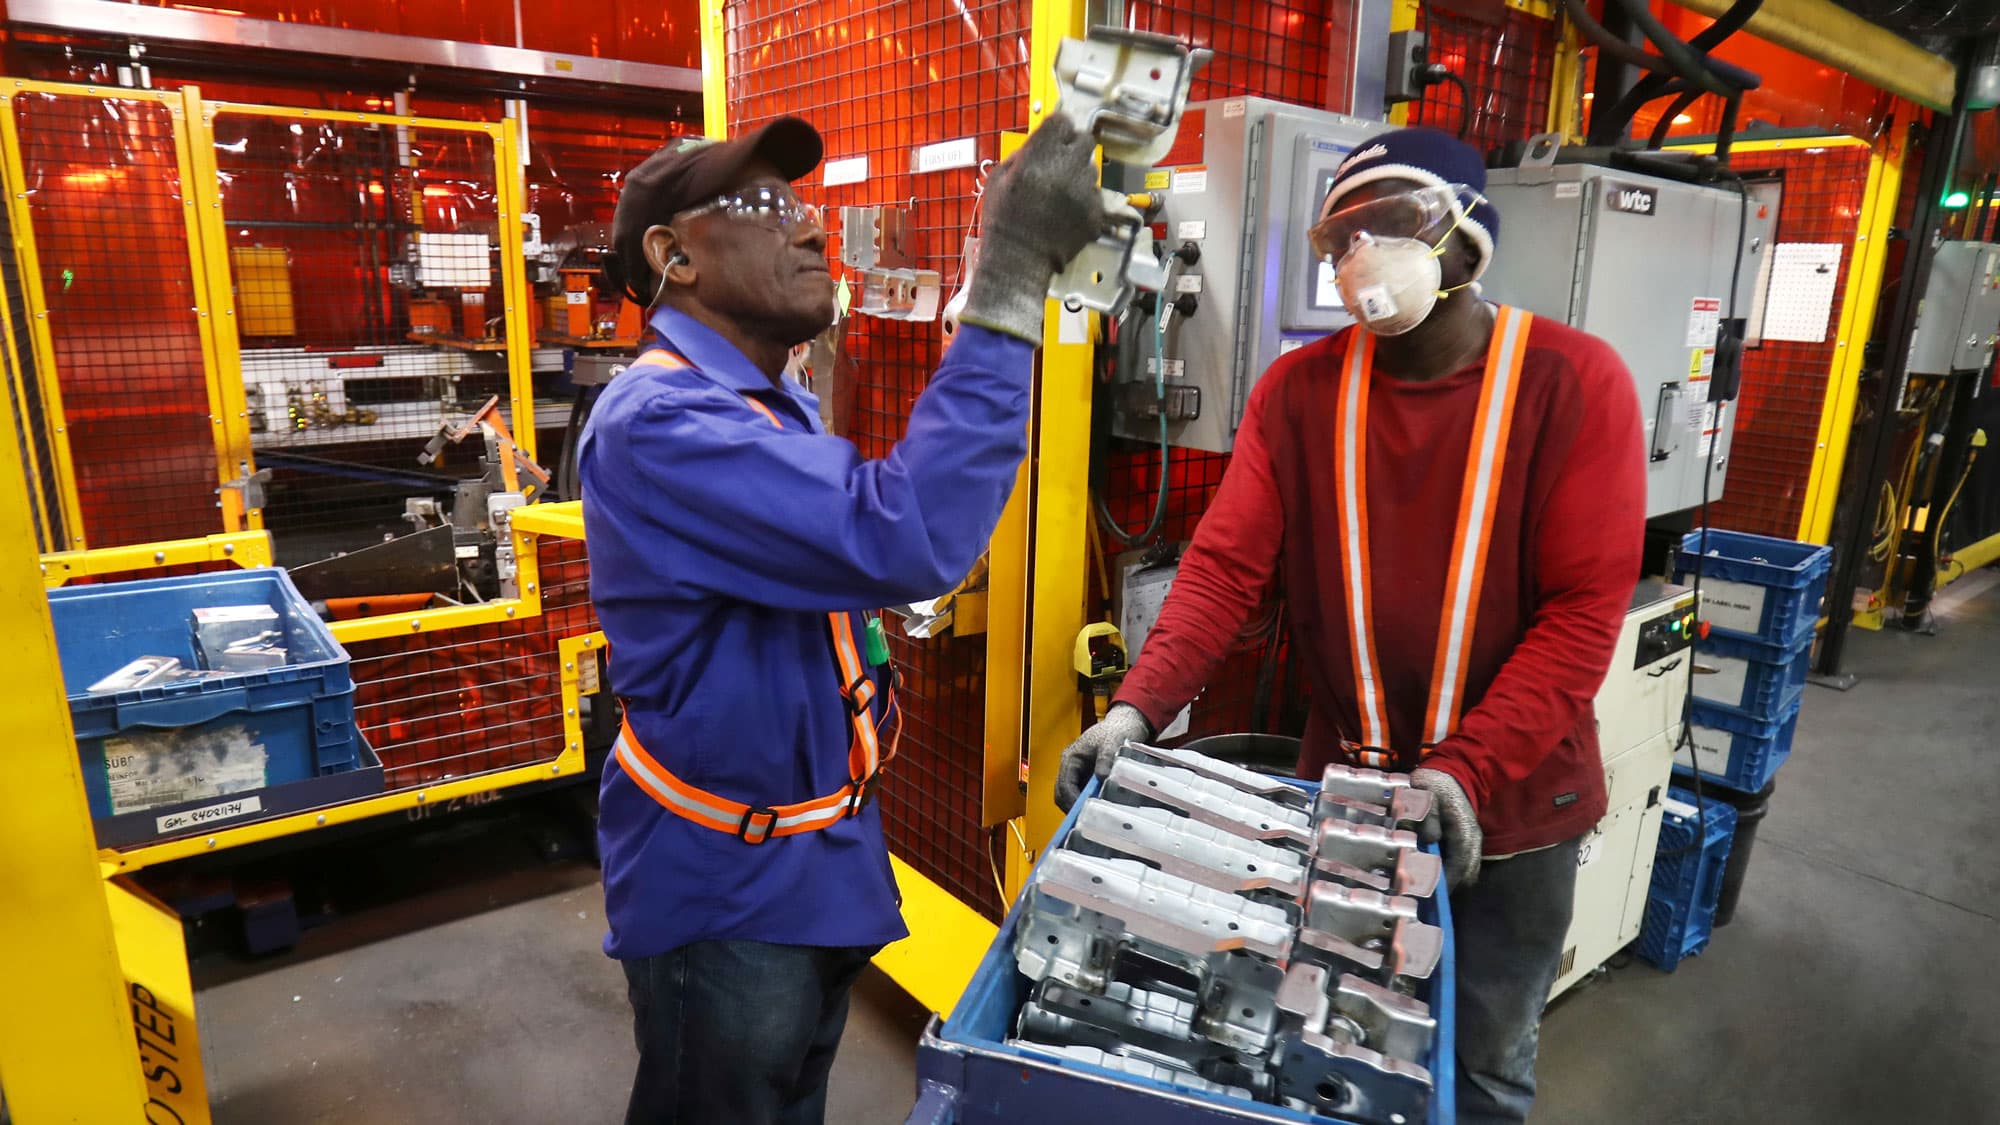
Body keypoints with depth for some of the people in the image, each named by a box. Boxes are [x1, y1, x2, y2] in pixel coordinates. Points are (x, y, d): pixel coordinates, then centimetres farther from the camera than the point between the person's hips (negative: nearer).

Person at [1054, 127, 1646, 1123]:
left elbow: (1586, 607, -15)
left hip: (1513, 803, -1)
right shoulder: (1298, 390, -4)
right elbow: (1226, 564, -11)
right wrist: (1139, 706, -25)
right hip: (1339, 791, 2)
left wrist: (1468, 771, -24)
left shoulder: (1574, 382, -11)